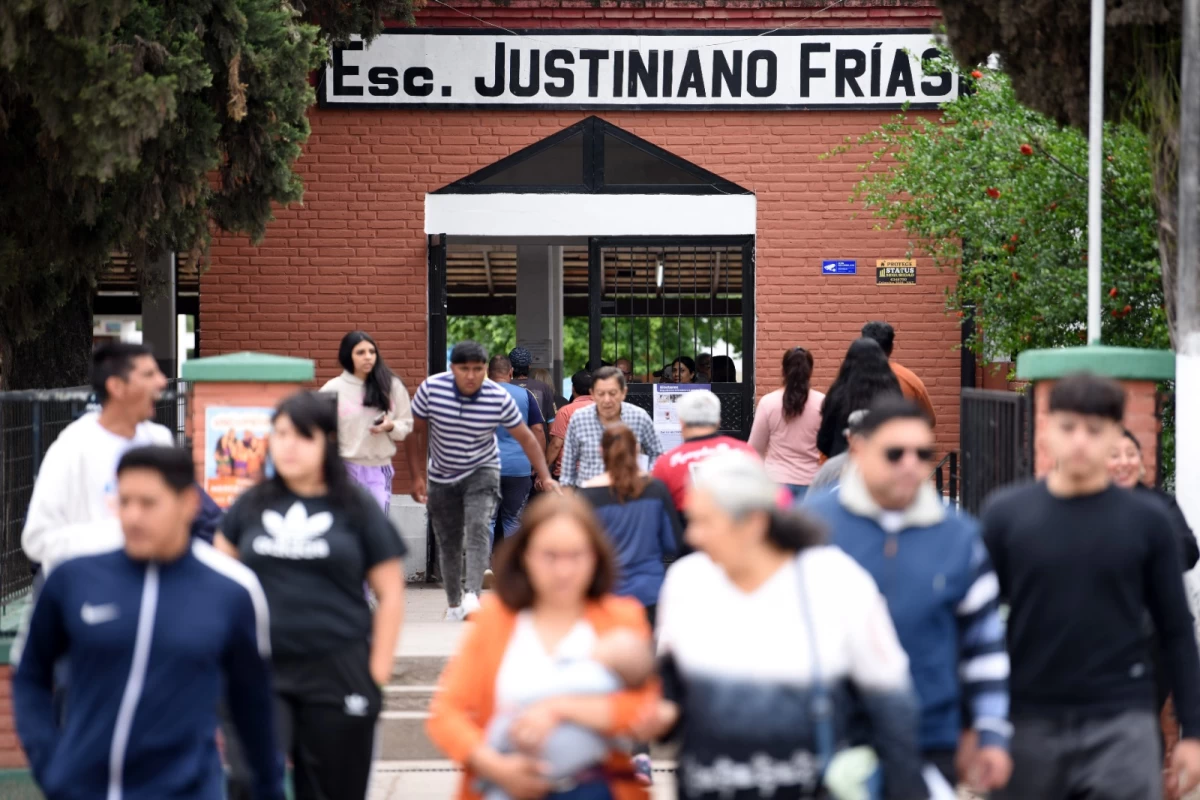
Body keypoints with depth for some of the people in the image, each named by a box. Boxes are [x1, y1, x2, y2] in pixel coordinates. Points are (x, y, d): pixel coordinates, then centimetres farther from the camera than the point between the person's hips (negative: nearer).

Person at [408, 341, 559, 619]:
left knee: (478, 529, -24)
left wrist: (545, 477, -13)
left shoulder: (499, 398, -18)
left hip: (481, 473, -2)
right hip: (441, 477, 2)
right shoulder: (431, 388, -17)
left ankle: (472, 594, -34)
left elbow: (526, 438, -7)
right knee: (448, 543, 7)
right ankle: (454, 604, 23)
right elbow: (417, 432, -4)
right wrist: (418, 477, -5)